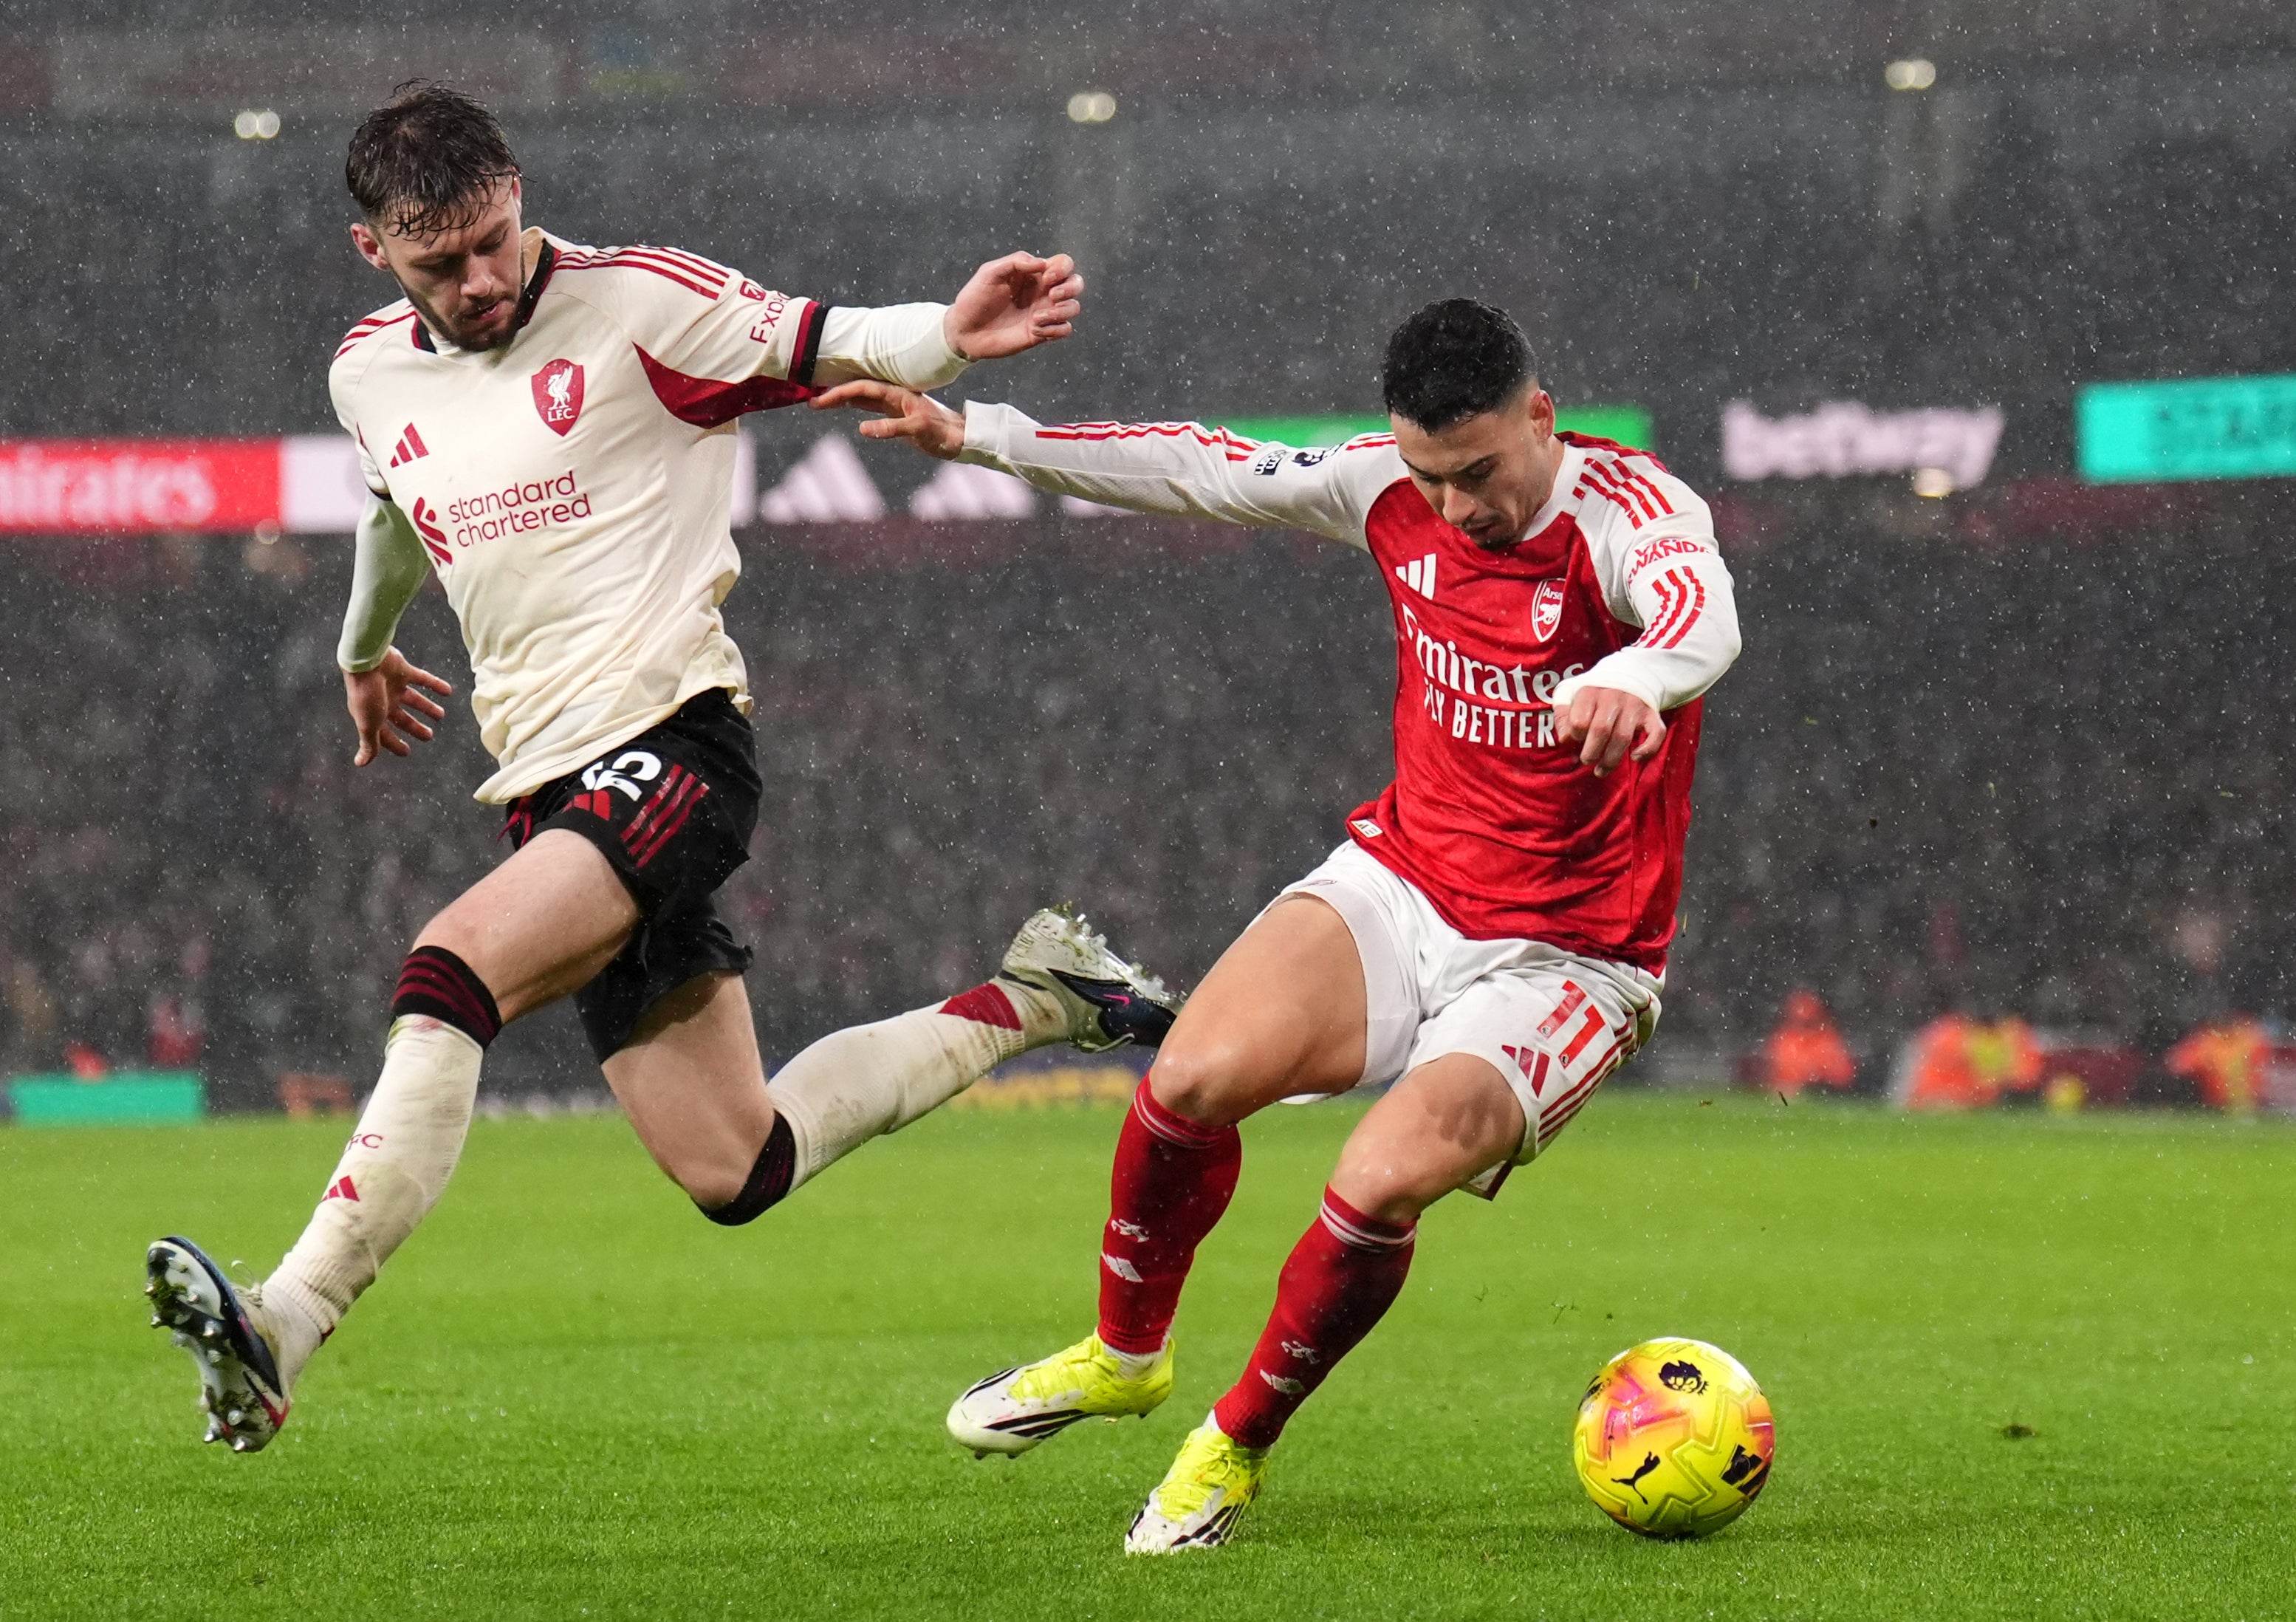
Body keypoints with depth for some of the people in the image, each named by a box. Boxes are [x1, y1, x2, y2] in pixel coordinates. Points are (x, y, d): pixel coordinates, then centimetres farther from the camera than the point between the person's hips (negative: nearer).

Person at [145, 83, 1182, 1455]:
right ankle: (1024, 1003, 24)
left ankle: (278, 1333, -33)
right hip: (553, 787, 7)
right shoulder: (371, 377, 14)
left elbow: (826, 351, -2)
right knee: (735, 1171, 2)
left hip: (670, 740, -6)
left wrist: (951, 336, -24)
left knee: (451, 978, -29)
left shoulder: (634, 303, -3)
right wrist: (365, 648, 53)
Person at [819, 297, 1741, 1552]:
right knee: (1195, 1074, -20)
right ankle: (1123, 1353, 10)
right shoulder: (1393, 489, -4)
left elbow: (1701, 617, -44)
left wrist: (1630, 678, -68)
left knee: (1380, 1182, -26)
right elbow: (1201, 471, 8)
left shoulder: (1630, 512, -21)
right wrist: (974, 434, 7)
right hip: (1400, 881, 5)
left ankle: (1238, 1445, 3)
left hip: (1562, 963, -5)